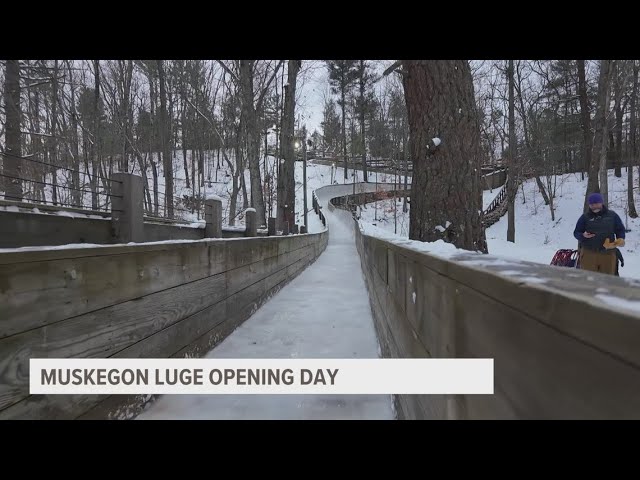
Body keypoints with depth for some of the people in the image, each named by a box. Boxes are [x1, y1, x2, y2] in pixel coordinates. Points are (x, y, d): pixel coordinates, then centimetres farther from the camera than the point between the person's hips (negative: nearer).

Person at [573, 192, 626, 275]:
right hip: (589, 253, -2)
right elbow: (576, 232, 6)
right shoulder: (585, 217, 4)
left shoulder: (612, 215, 8)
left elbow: (620, 230, 14)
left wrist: (620, 239, -6)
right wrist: (583, 236, -16)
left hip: (608, 253, 2)